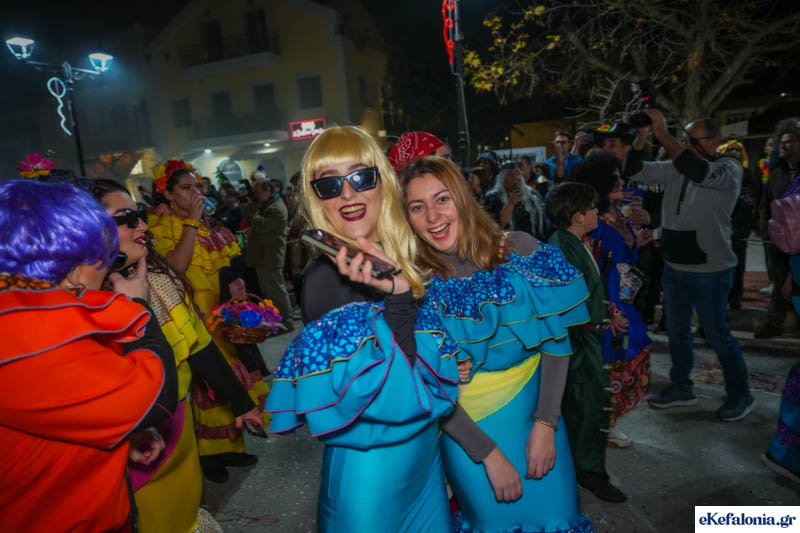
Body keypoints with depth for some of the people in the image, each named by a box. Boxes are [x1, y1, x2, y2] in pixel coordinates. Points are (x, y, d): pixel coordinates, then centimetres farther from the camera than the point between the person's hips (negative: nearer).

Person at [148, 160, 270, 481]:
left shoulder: (205, 225, 14)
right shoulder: (161, 225, -5)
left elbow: (226, 263, 19)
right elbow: (177, 265, -21)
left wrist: (234, 279, -2)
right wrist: (192, 222, -16)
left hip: (220, 310, 6)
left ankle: (228, 447, 24)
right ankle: (209, 454, 16)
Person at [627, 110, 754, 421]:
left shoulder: (729, 169, -12)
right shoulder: (674, 168, 4)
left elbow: (698, 172, -33)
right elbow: (635, 171, 1)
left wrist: (662, 134, -33)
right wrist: (642, 137, -15)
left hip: (709, 271, -6)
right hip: (674, 267, 6)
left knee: (717, 335, 6)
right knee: (677, 332, 16)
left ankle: (740, 395, 26)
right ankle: (681, 388, 33)